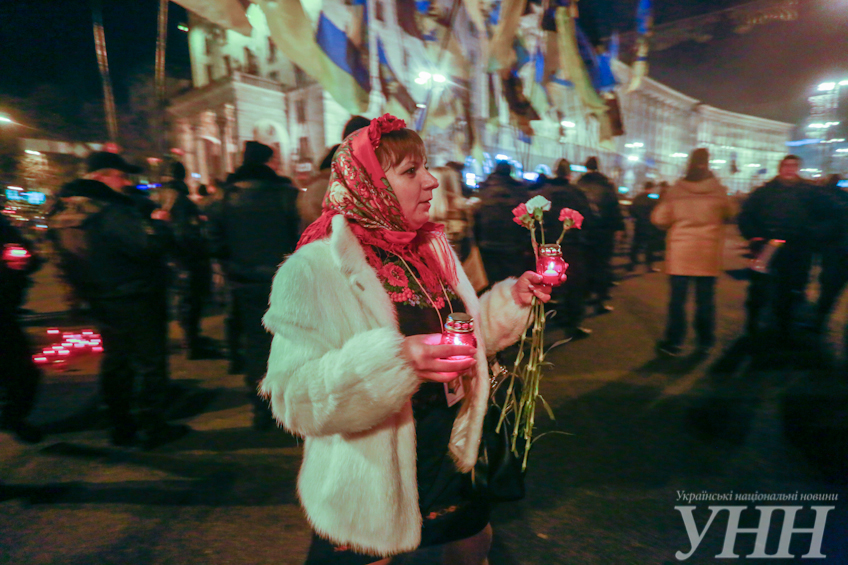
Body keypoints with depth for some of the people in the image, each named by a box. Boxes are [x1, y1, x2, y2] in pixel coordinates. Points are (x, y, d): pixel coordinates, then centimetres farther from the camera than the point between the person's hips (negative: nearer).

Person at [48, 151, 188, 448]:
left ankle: (121, 427, 29)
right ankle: (153, 429, 11)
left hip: (101, 302, 9)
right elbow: (150, 244, -30)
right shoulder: (110, 212, -22)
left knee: (115, 363, 18)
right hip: (136, 300, -9)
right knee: (151, 363, 3)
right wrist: (158, 223, -13)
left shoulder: (63, 210, 8)